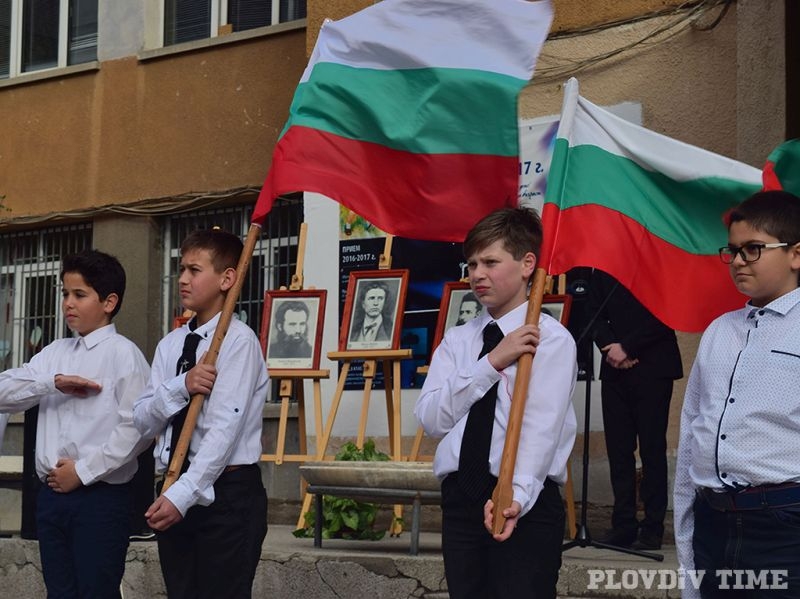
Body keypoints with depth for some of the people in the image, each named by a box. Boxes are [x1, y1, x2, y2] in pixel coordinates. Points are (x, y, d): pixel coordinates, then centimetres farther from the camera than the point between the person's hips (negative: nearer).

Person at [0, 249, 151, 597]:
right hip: (52, 493, 6)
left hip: (101, 496, -6)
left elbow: (135, 428, -14)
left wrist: (84, 471, -12)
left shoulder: (123, 354, -7)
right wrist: (54, 382, -10)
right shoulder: (55, 352, 13)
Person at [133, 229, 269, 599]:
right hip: (177, 492, 7)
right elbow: (142, 421, 5)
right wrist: (181, 386, -14)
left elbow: (225, 428, -17)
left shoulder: (238, 340, -8)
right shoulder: (170, 345, 13)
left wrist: (183, 496, -22)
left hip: (226, 493, -7)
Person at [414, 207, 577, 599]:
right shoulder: (457, 340, 13)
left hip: (525, 505, -5)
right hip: (460, 498, 5)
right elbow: (431, 418, 0)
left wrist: (516, 496, -30)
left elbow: (542, 427, -16)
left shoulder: (551, 339, -3)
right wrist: (492, 363, -10)